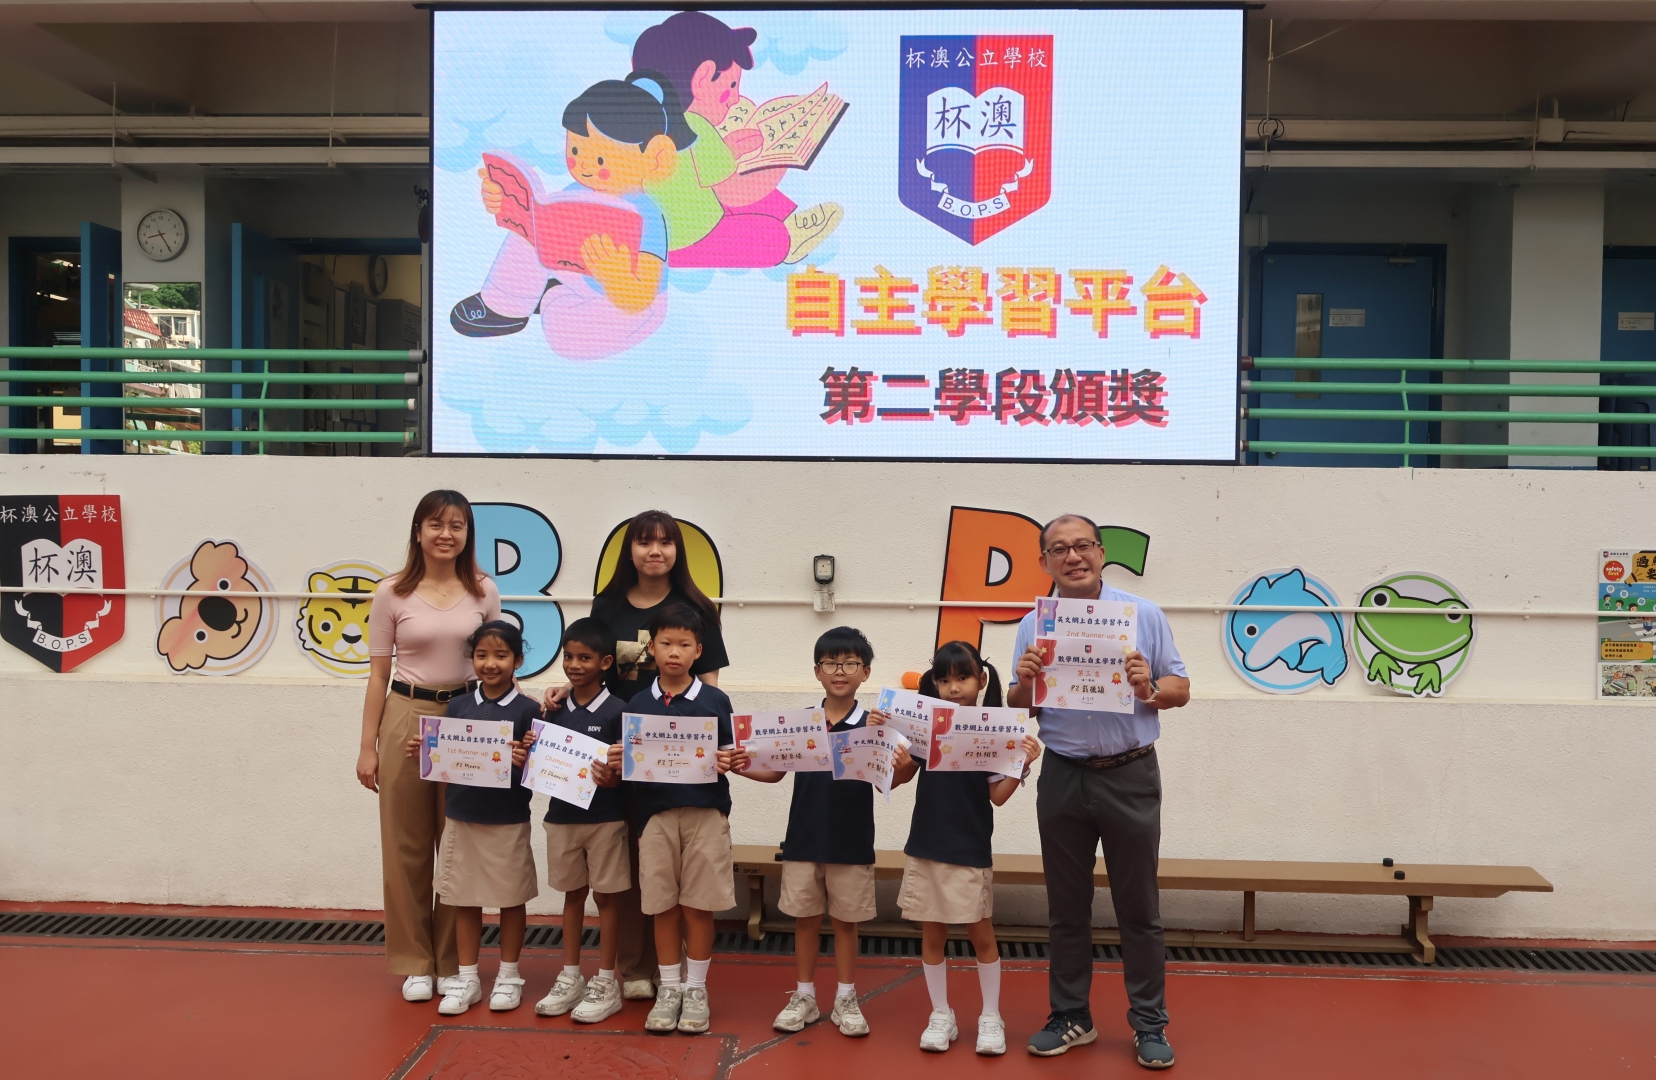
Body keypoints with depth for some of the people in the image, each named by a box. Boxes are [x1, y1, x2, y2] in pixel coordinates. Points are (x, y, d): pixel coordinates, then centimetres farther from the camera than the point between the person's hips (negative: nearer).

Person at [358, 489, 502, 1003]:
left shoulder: (484, 593, 3)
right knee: (407, 847, 6)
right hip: (407, 716, 0)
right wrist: (368, 746, 1)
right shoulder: (393, 593, 0)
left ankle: (455, 962, 19)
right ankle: (413, 963, 20)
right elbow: (378, 675, 3)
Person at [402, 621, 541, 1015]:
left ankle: (508, 976, 26)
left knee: (511, 899, 10)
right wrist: (423, 752, -9)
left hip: (509, 823, -3)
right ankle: (466, 978, 25)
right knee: (464, 900, 12)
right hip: (461, 819, 3)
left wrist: (525, 761, -28)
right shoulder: (457, 706, 4)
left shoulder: (527, 710, -7)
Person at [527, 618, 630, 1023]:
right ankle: (570, 978, 26)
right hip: (562, 814, 4)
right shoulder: (556, 709, 4)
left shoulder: (616, 711, -10)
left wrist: (612, 778, -29)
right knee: (573, 894, 15)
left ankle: (606, 983, 17)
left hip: (604, 817, -4)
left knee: (605, 896, 6)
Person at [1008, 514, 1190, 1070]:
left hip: (1130, 776, -2)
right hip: (1062, 777, 2)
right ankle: (1070, 1017, 25)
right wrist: (1024, 683, -12)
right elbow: (1018, 709, 10)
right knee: (1066, 908, 11)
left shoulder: (1144, 615, -1)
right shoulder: (1033, 627, 5)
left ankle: (1149, 1024, 18)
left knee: (1138, 908, 5)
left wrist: (1149, 688, -19)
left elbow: (1180, 689, 2)